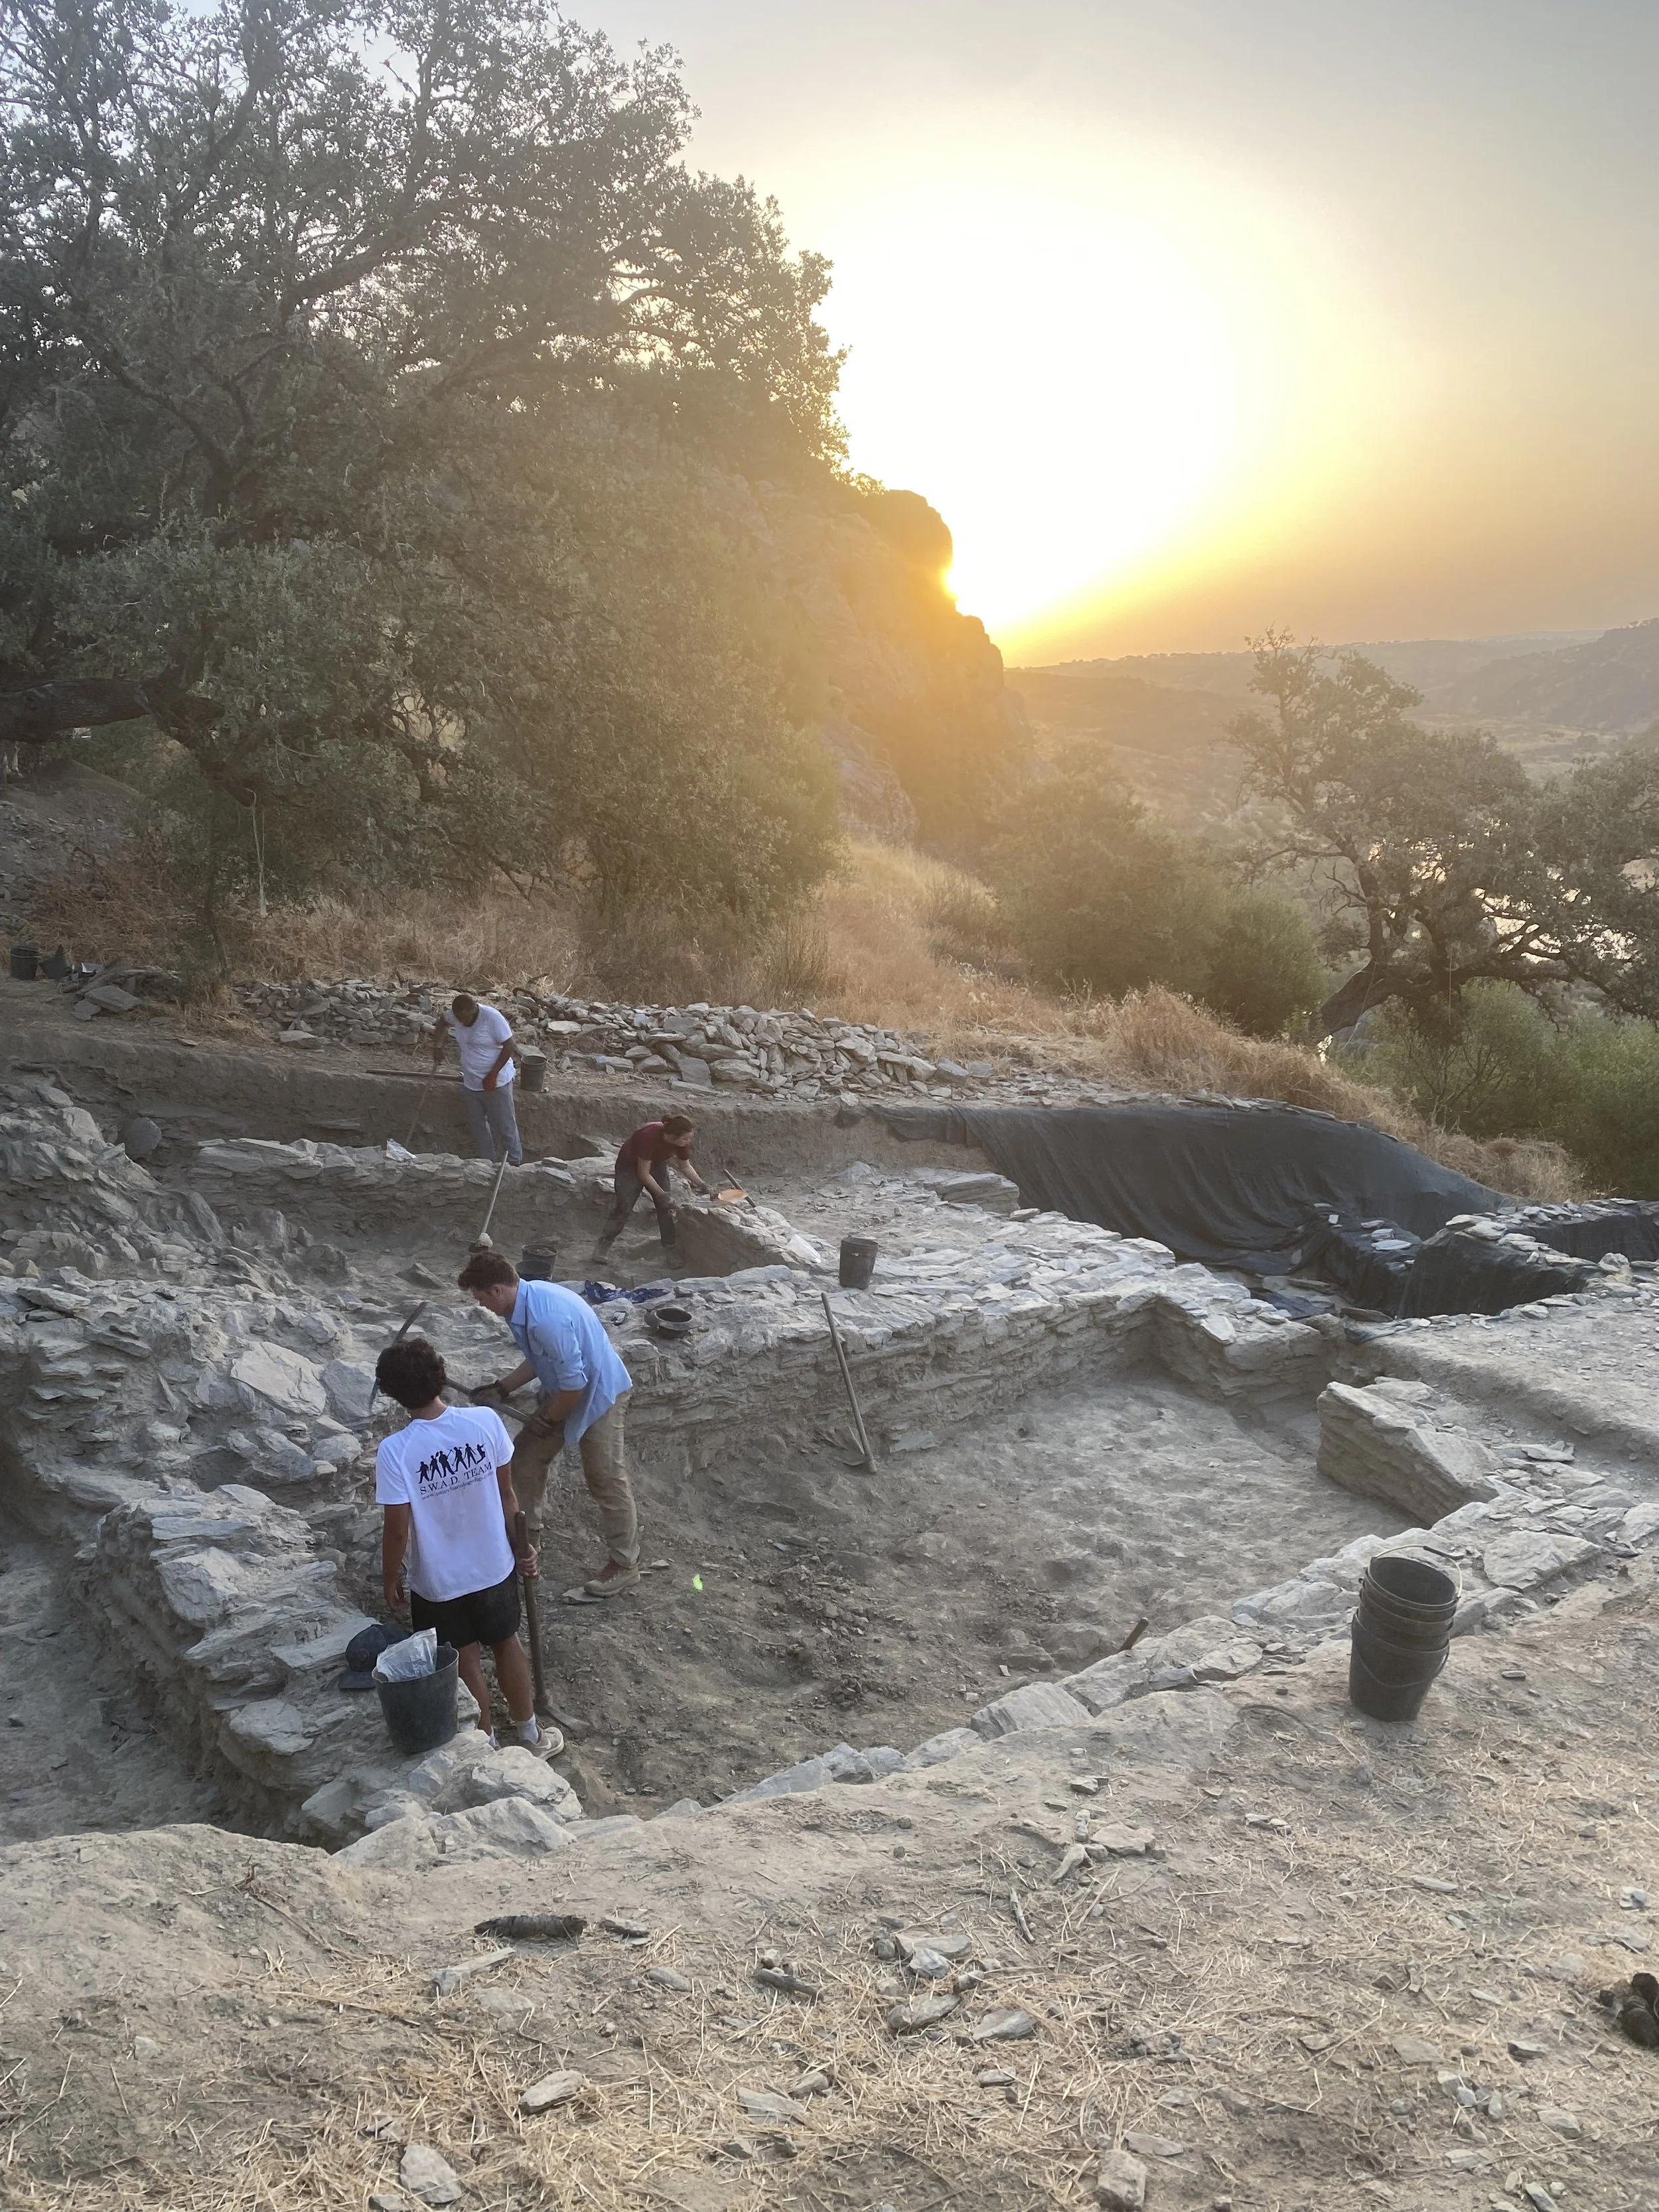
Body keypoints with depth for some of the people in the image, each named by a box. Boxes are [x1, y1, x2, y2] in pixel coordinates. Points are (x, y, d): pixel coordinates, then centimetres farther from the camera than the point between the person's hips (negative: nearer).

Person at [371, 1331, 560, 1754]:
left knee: (465, 1663, 20)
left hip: (437, 1581, -2)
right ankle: (531, 1736, 41)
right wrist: (522, 1547, 7)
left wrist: (390, 1581, 0)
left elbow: (396, 1530, -17)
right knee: (507, 1644, 24)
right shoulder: (485, 1421, -19)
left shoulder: (395, 1452, -26)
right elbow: (506, 1494, -7)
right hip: (494, 1566, 2)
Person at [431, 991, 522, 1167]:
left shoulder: (492, 1017, -22)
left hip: (496, 1083, -6)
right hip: (470, 1084, 6)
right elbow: (443, 1022, 21)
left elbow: (509, 1047, -18)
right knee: (477, 1128, 14)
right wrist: (437, 1046, 6)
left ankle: (516, 1165, 13)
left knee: (505, 1127, 0)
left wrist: (493, 1075, -20)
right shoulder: (455, 1015, -4)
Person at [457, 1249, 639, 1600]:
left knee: (605, 1480, 2)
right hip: (564, 1392, 10)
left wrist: (547, 1418, -12)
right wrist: (503, 1387, 10)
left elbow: (574, 1383, -28)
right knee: (527, 1458, 16)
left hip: (598, 1395, -10)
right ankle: (527, 1531, 36)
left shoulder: (547, 1319, -34)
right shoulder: (526, 1299, -2)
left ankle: (624, 1566, 15)